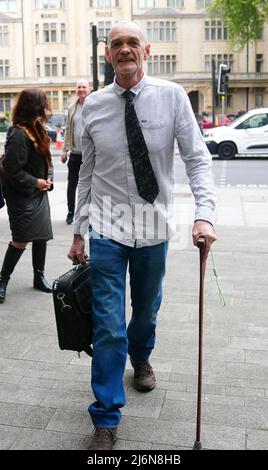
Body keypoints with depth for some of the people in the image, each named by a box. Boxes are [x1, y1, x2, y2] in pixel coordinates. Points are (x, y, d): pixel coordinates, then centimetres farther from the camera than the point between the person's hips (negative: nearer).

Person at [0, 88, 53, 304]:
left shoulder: (36, 130, 9)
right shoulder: (19, 135, -21)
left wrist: (48, 179, 1)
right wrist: (35, 182, -16)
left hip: (39, 194, 9)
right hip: (23, 198, -8)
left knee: (42, 236, 12)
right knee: (21, 241, -2)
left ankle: (39, 277, 28)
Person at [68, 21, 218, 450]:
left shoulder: (172, 96, -6)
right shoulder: (93, 106, -1)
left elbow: (197, 158, -9)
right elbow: (87, 173, 5)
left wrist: (204, 214, -24)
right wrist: (78, 232, 6)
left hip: (155, 227, 1)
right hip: (108, 227, 0)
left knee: (147, 309, 21)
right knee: (108, 326, -2)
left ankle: (140, 358, 55)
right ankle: (106, 420, 13)